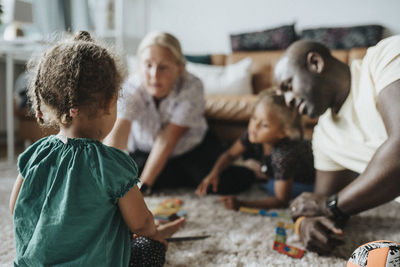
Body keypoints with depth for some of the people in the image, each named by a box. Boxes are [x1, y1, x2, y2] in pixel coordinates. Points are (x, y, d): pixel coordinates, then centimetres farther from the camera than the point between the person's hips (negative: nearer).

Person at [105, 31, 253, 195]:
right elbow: (117, 135, -38)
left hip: (192, 149, -2)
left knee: (237, 180, -21)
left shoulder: (192, 87, -27)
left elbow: (167, 139, -28)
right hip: (144, 151, 2)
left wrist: (143, 185, -29)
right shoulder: (131, 89, -24)